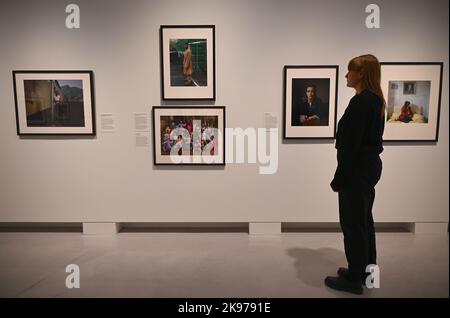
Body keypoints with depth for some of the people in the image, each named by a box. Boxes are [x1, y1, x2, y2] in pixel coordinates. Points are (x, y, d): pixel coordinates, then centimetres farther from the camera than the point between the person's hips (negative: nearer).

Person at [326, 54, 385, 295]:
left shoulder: (360, 101, -18)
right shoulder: (376, 100, 12)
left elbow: (351, 144, -21)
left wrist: (339, 178, -15)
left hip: (357, 168, -10)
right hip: (370, 165, 10)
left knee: (352, 223, 2)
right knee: (363, 220, 18)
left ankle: (354, 279, 16)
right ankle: (366, 270, 33)